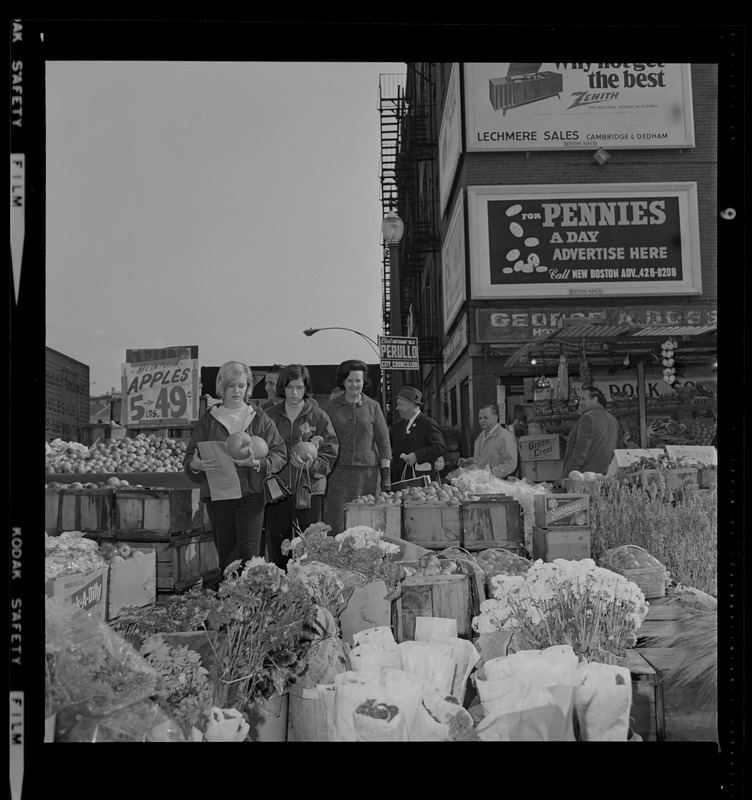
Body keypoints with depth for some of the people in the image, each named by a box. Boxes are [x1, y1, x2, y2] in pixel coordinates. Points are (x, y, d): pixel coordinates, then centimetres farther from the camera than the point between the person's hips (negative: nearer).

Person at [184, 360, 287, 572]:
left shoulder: (259, 419, 6)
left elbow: (280, 454, 1)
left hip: (251, 493, -1)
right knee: (225, 552, 5)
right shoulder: (208, 421, 9)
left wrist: (257, 463, -17)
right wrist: (196, 465, -15)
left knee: (248, 550, -11)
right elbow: (189, 460, 9)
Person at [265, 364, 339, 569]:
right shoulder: (271, 416, 7)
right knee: (277, 545, 7)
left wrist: (312, 464, -20)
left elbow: (330, 454, -2)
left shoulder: (318, 416, 1)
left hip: (309, 489, -2)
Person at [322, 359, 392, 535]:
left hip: (368, 471, 0)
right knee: (336, 524, -5)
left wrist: (386, 474, 0)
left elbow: (383, 442, 7)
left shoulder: (373, 407, 8)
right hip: (338, 472, 0)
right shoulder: (331, 406, 8)